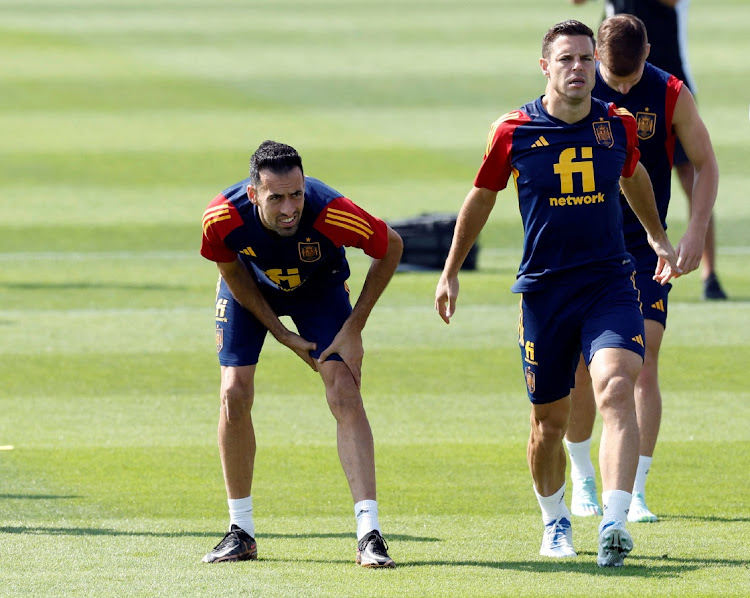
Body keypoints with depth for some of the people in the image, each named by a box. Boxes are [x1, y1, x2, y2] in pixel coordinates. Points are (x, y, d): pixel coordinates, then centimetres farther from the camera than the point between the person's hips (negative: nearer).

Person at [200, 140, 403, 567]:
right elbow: (231, 271, -11)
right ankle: (241, 532, 5)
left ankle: (369, 535, -18)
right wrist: (280, 333, -13)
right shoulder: (223, 218, -35)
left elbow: (391, 247, -20)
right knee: (235, 393, -10)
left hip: (319, 288, -1)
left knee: (345, 392, -16)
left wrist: (354, 327, -18)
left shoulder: (330, 212, -40)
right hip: (251, 290, 1)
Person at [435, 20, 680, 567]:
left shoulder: (619, 125, 1)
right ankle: (555, 523, 33)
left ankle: (614, 524, -31)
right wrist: (451, 271, 15)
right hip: (543, 290, 0)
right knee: (550, 420, 8)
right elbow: (482, 197, 11)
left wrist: (658, 238, 33)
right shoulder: (514, 132, -5)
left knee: (616, 388, -23)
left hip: (610, 284, 0)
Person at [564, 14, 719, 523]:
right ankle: (582, 478, 24)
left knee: (643, 368, -10)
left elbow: (706, 165, 3)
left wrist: (696, 232, -8)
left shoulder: (671, 95, -7)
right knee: (581, 371, 3)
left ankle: (635, 493, -8)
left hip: (646, 249, -1)